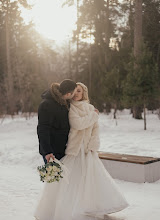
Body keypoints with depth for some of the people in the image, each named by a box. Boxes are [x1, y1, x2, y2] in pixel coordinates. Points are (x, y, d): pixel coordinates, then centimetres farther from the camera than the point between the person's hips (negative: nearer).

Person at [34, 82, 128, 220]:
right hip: (73, 149, -4)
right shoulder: (70, 108, -4)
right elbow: (77, 124, -17)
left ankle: (93, 208, 26)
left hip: (87, 150, 5)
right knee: (67, 180, -6)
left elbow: (95, 129, 8)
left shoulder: (90, 108, 10)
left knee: (93, 177, 10)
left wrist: (92, 146, -3)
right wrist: (94, 115, -6)